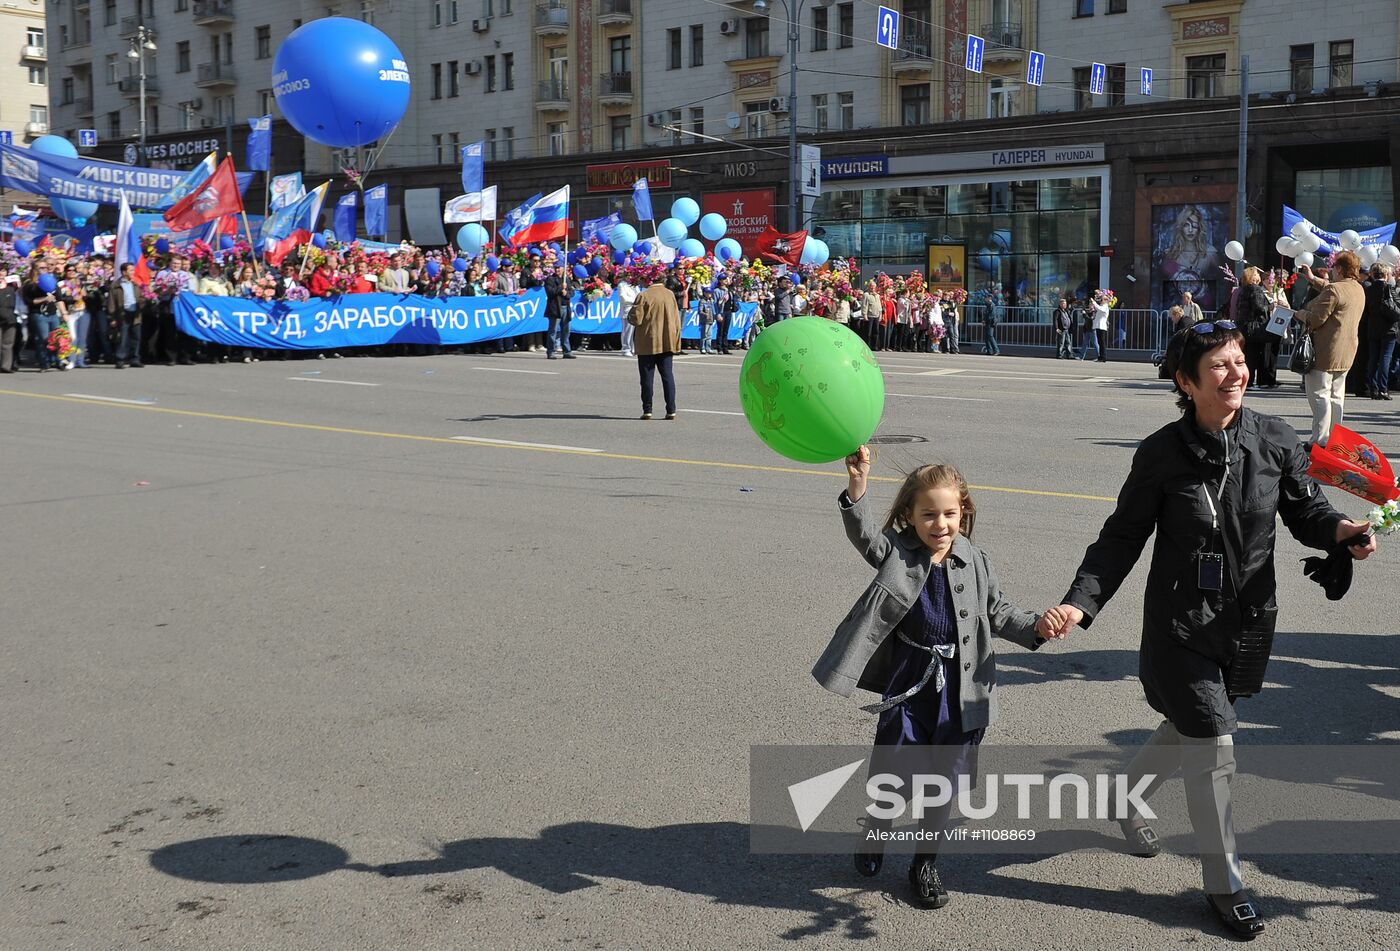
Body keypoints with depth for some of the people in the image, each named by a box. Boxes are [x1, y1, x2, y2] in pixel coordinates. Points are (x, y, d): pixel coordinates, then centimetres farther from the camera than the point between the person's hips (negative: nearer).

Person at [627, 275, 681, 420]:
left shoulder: (644, 296, -13)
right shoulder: (670, 294, 2)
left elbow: (636, 319, -13)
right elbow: (677, 320, 5)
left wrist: (630, 314, 9)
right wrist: (676, 341, 12)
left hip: (647, 343, -4)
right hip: (667, 342, 4)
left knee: (647, 376, 4)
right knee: (667, 375, 7)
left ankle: (647, 410, 3)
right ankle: (671, 410, 2)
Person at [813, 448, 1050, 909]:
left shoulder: (975, 563, -2)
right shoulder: (896, 552, -8)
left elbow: (998, 612, 10)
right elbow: (865, 531, -28)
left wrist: (1035, 628, -8)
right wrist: (858, 483, -45)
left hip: (958, 689, 2)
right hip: (907, 683, -2)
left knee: (944, 777, 12)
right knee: (890, 768, 8)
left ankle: (926, 861, 31)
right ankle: (875, 833, 39)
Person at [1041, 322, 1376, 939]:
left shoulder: (1275, 440, -6)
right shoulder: (1161, 454, -13)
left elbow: (1306, 512, 2)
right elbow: (1122, 539, -8)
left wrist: (1340, 530, -22)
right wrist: (1079, 604, -19)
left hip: (1249, 622, 4)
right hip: (1181, 625, -4)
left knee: (1187, 731, 20)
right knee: (1214, 743, -4)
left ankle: (1127, 796, 51)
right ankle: (1223, 883, 15)